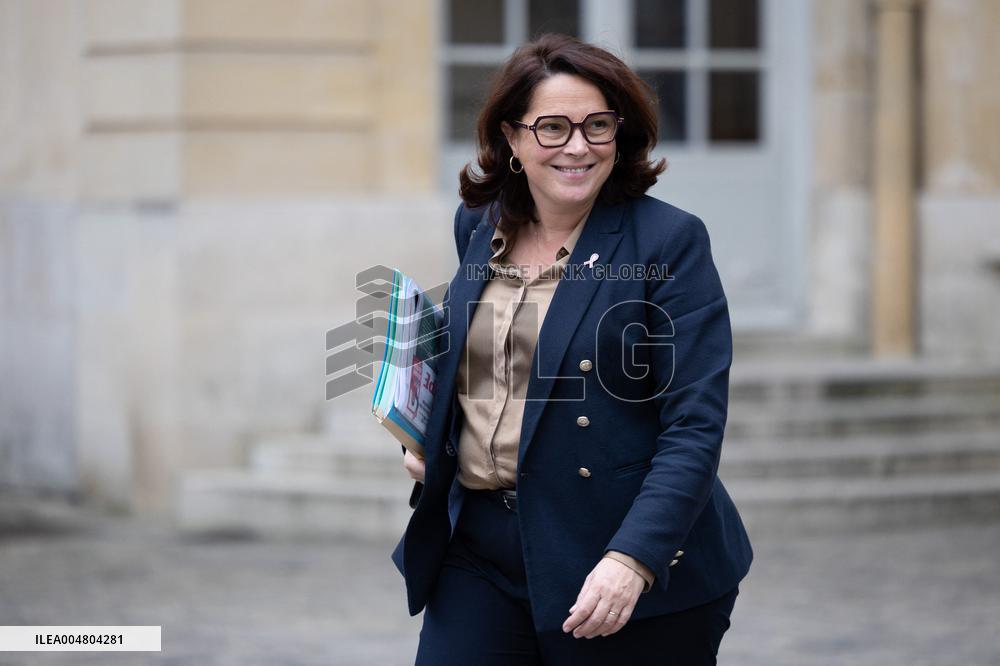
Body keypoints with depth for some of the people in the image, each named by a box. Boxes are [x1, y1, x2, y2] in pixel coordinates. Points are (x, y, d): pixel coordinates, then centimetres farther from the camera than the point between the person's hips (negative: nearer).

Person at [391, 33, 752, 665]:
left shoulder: (669, 242, -8)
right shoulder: (479, 227, 9)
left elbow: (694, 426, -14)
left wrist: (633, 559, -24)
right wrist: (425, 440, 8)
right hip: (480, 550, 4)